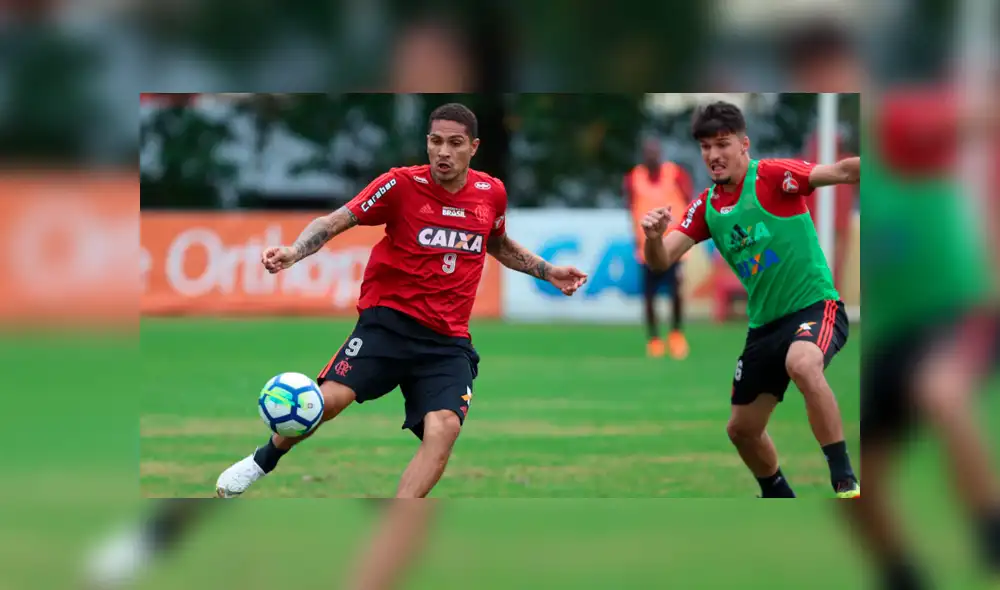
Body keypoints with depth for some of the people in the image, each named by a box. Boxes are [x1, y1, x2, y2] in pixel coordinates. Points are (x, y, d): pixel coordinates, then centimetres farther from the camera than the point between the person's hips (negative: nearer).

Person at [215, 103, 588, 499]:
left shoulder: (492, 193, 6)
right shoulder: (402, 185, -7)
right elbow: (336, 221, -12)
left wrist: (548, 272, 22)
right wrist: (294, 252, -29)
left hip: (448, 342, 3)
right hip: (389, 320, -3)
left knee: (444, 429, -22)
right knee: (330, 399, -21)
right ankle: (263, 460, 10)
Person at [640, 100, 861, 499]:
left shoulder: (772, 176, -14)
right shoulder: (706, 207, 5)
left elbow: (841, 171, -29)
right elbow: (661, 261, 1)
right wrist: (653, 237, -22)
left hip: (814, 305, -8)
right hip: (764, 324, 8)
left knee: (802, 364, -40)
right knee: (742, 430, 14)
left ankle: (846, 482, -36)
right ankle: (779, 498, 41)